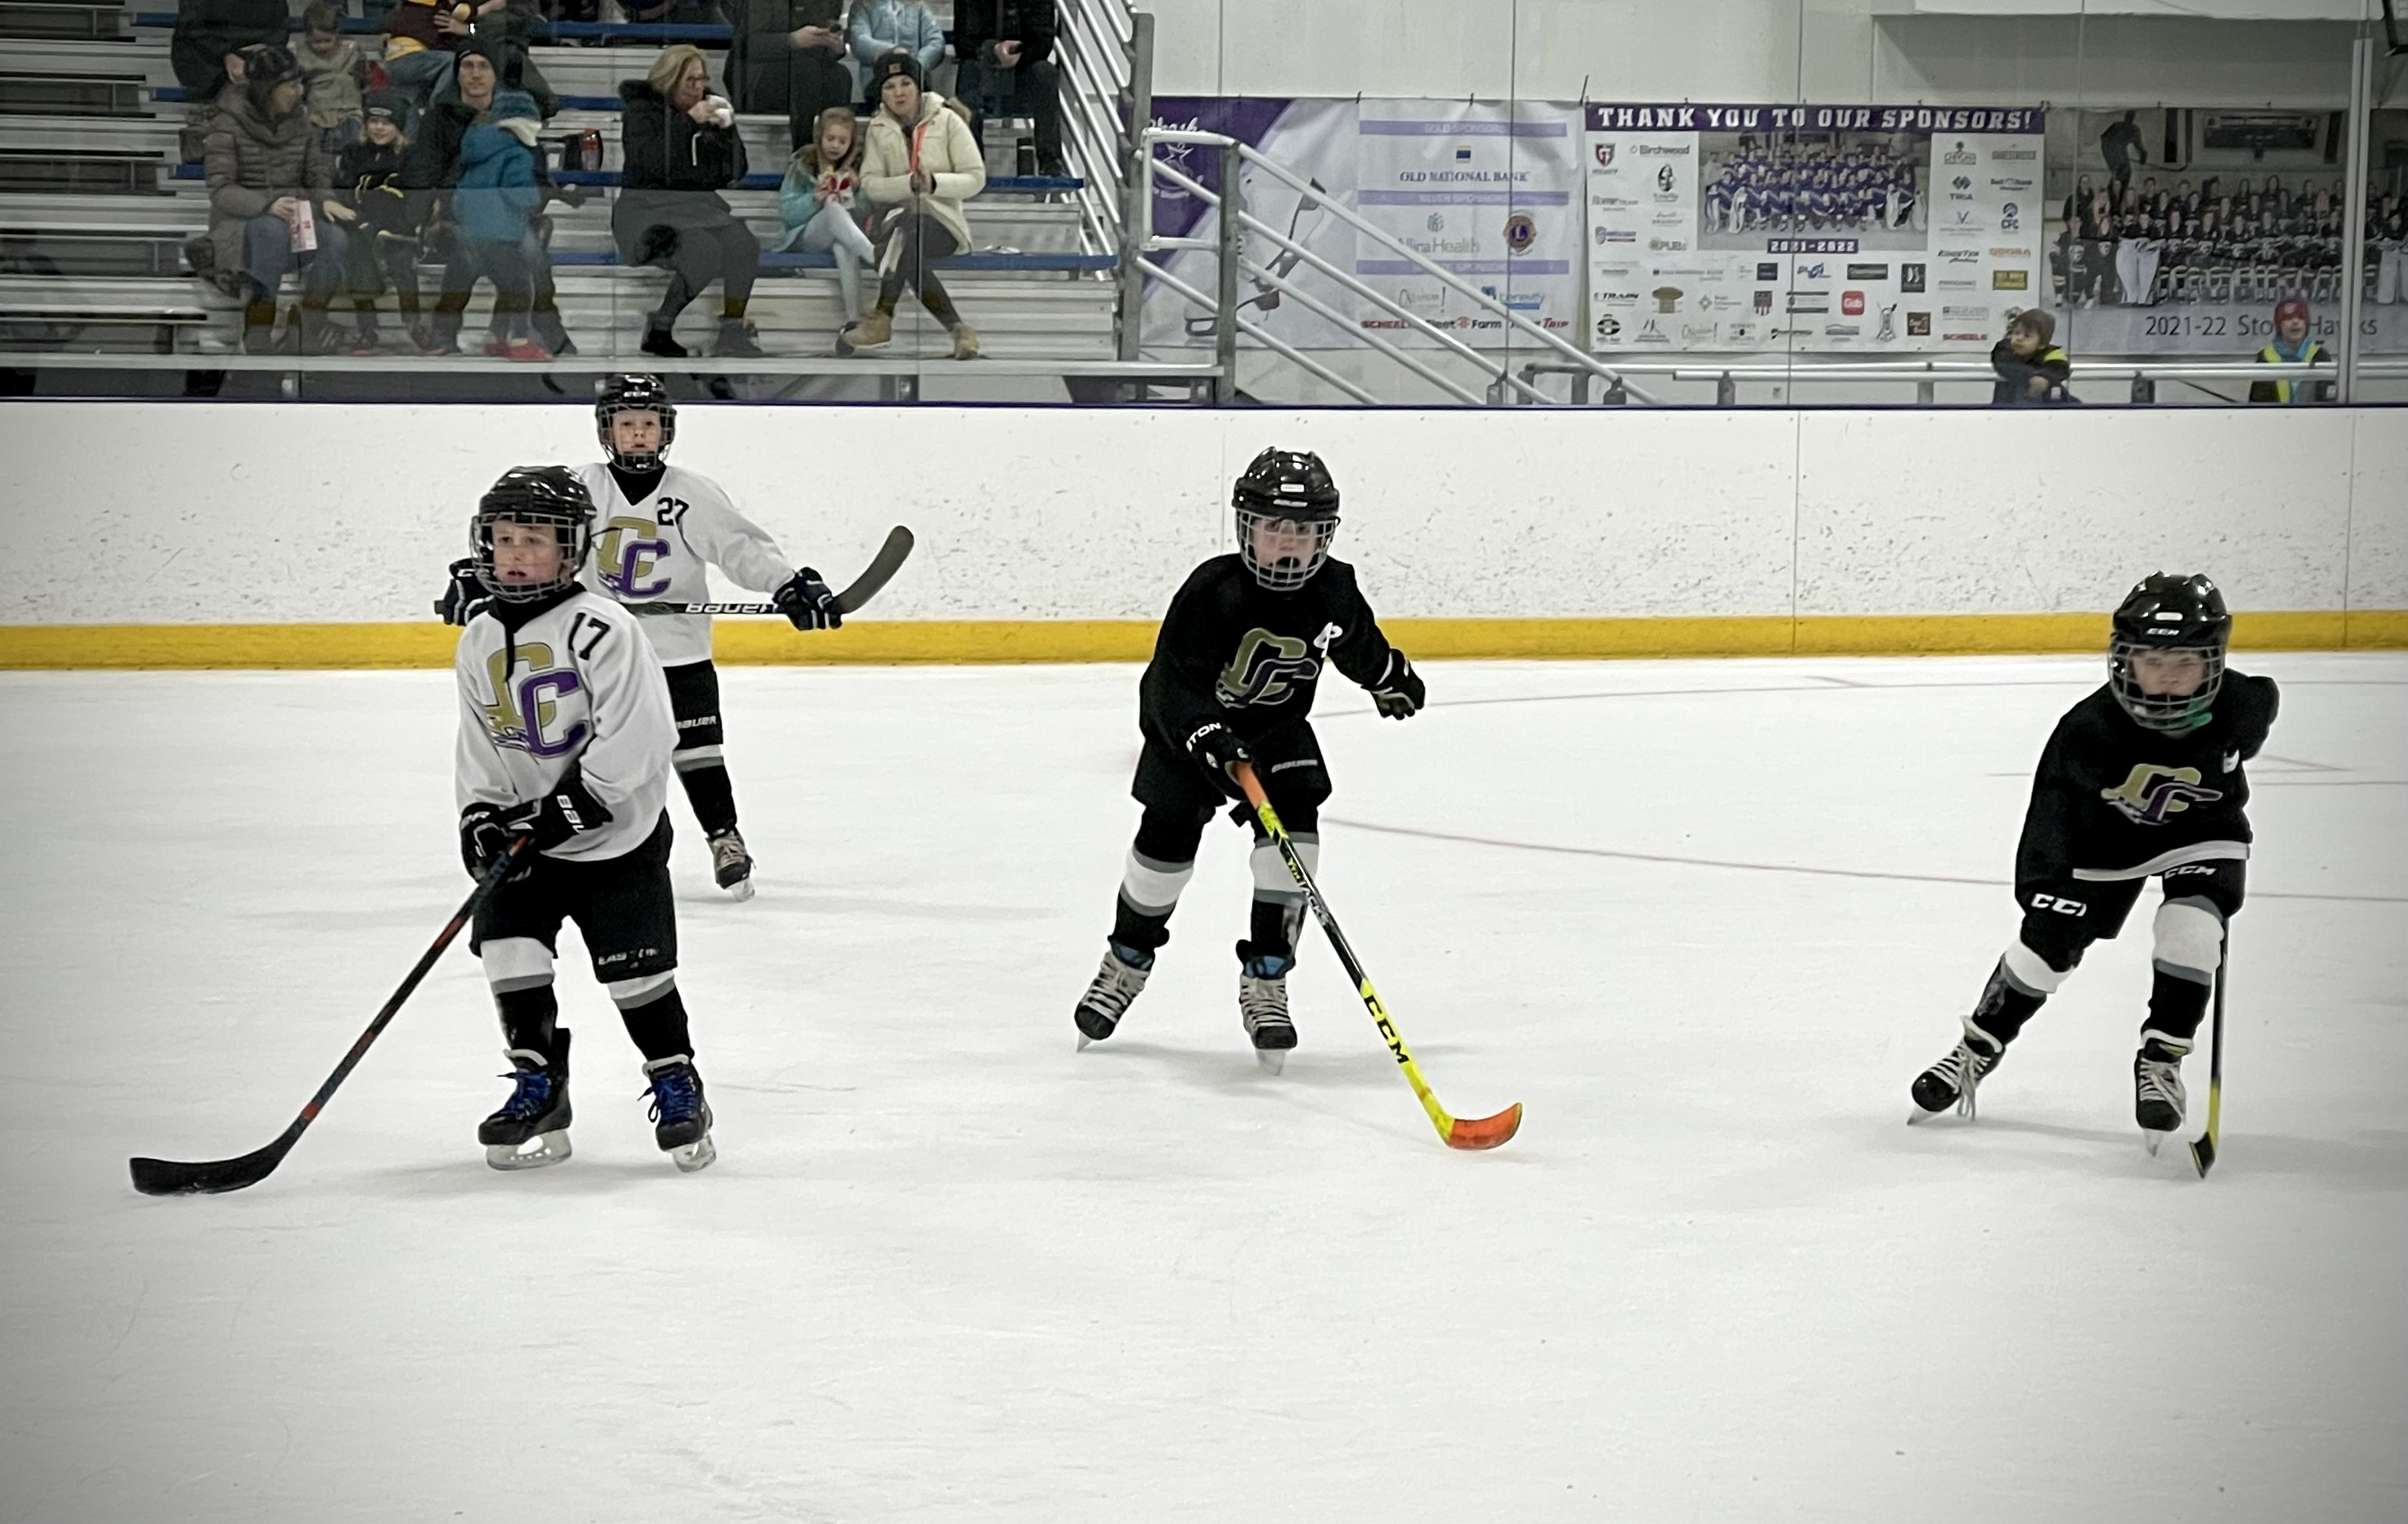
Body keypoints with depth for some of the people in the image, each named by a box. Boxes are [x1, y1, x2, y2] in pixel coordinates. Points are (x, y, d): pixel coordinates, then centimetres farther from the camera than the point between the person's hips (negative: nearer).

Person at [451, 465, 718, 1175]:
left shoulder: (602, 630, -17)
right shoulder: (479, 643, 5)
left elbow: (635, 738, -22)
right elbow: (478, 748, 10)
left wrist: (569, 806, -23)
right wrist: (482, 817, -6)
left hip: (617, 833, -6)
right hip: (530, 839, 6)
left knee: (635, 966, -5)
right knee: (509, 949, -6)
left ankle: (677, 1083, 14)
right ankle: (538, 1090, 7)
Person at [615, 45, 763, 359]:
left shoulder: (710, 110, 15)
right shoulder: (642, 111, 0)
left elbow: (735, 172, 11)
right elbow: (650, 163, -18)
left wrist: (728, 130, -5)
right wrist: (689, 122, -20)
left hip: (699, 204, 5)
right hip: (649, 207, -5)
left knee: (743, 243, -26)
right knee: (704, 248, -33)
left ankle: (732, 331, -18)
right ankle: (659, 329, -18)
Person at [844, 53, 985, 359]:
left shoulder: (948, 121, 2)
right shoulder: (879, 128, 10)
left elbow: (976, 178, -2)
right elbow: (870, 184, -1)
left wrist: (934, 183, -18)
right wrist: (909, 184, -18)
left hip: (943, 221, -3)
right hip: (895, 217, 3)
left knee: (907, 229, -38)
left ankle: (882, 319, -38)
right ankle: (957, 328, -37)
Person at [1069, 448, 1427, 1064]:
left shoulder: (1333, 590, -14)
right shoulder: (1212, 592, -31)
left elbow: (1356, 640, 11)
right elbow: (1173, 684, -34)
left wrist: (1391, 678, 28)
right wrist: (1210, 741, -49)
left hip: (1278, 727, 3)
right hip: (1188, 728, -3)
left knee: (1294, 828, -16)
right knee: (1169, 836, -6)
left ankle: (1264, 982, -8)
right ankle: (1126, 962, 20)